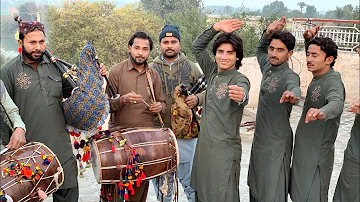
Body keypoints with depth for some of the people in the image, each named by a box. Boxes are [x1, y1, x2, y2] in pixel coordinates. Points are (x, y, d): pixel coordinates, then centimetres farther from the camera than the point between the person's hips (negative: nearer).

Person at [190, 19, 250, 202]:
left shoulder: (240, 80, -11)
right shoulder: (213, 72, 9)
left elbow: (243, 94, -34)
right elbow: (197, 46, 15)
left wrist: (240, 96, -57)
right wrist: (216, 28, 2)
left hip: (225, 150, -6)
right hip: (204, 145, 7)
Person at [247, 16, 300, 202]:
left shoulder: (290, 76, -18)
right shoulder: (267, 67, 4)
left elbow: (294, 87, -42)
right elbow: (260, 51, 26)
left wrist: (292, 94, -67)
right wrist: (268, 33, 7)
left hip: (276, 143, -8)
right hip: (260, 137, 8)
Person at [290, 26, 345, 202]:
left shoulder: (333, 83, -21)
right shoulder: (317, 78, 5)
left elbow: (337, 104, -43)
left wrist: (322, 112, -65)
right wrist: (309, 39, 8)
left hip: (317, 154, -9)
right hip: (303, 148, 9)